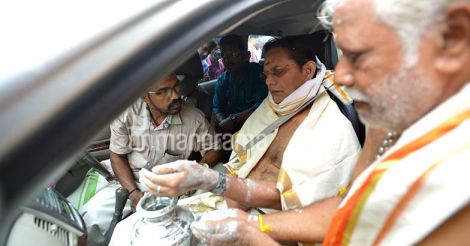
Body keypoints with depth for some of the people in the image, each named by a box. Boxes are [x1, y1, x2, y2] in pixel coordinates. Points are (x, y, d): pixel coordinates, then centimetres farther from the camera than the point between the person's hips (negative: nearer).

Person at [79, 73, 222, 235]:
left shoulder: (194, 118, -14)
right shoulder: (126, 113, -12)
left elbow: (213, 150, -1)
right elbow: (117, 155, -3)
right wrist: (133, 192, -15)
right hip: (129, 182, 1)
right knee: (93, 214, -20)